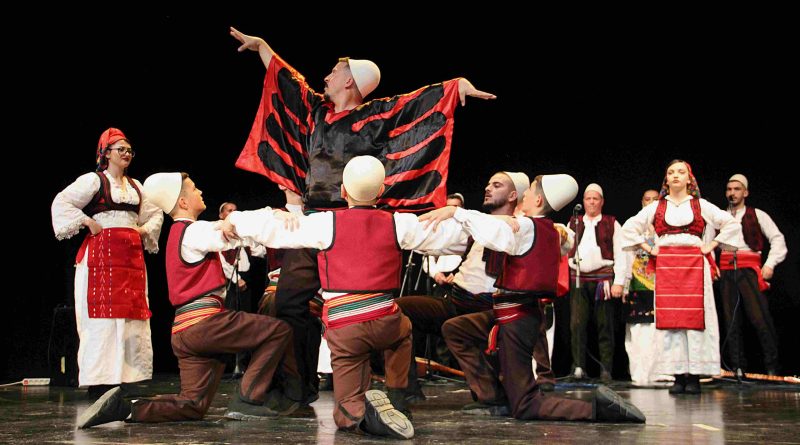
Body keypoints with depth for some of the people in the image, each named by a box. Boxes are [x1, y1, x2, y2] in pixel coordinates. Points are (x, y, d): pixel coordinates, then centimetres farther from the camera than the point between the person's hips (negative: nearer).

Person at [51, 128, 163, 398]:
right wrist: (88, 223, -10)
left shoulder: (135, 186, 19)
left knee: (133, 314, 1)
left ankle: (124, 376, 6)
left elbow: (155, 214, 30)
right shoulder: (94, 180, 1)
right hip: (102, 253, -7)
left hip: (132, 255, 7)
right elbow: (61, 203, -7)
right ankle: (99, 384, -9)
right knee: (102, 314, -10)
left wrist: (145, 231, 13)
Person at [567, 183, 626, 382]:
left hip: (603, 277, -2)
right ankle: (578, 368, -3)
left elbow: (620, 255, 4)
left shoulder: (611, 224, 10)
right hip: (578, 278, 2)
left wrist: (619, 282, -4)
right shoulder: (574, 223, 19)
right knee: (577, 324, -5)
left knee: (605, 325, -1)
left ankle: (606, 370, 2)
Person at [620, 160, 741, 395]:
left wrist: (711, 246, 3)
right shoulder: (656, 207, 12)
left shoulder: (700, 205, 9)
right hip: (666, 266, 1)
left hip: (694, 265, -1)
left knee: (695, 316, -7)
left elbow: (732, 224, 11)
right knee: (669, 318, -4)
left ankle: (694, 376, -5)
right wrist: (649, 249, 8)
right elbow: (629, 227, 17)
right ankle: (678, 376, -1)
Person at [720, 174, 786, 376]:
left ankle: (772, 368, -9)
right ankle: (737, 369, 4)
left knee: (760, 319, -13)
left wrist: (770, 264, -7)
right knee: (731, 321, 1)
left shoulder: (757, 215, 9)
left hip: (749, 270, -3)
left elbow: (778, 239, 5)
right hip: (727, 272, 3)